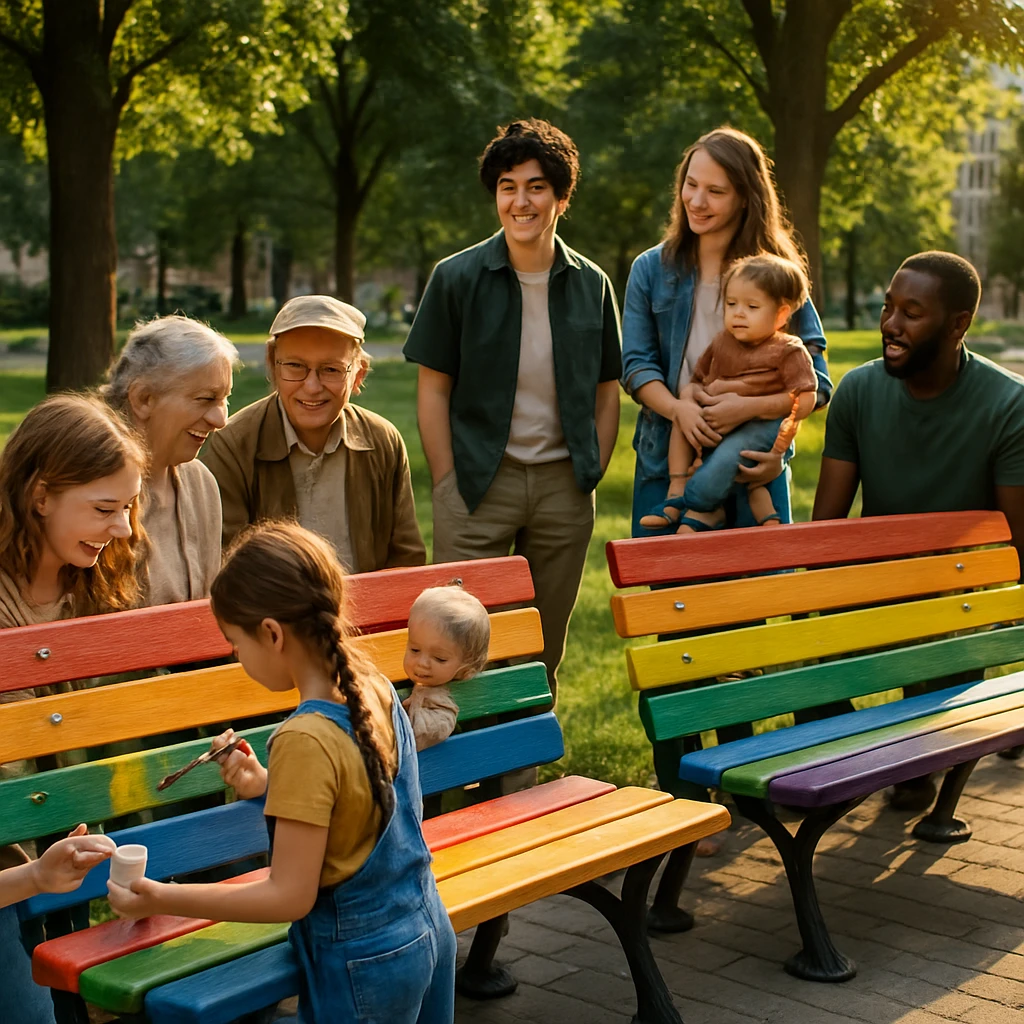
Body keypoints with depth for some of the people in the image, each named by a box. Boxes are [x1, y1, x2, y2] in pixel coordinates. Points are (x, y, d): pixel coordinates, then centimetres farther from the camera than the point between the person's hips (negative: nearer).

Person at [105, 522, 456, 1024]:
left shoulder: (306, 741, -26)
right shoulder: (377, 690, -4)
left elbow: (290, 896, -21)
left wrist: (162, 899, -15)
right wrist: (269, 786, 7)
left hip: (362, 965, -7)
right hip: (429, 931, 7)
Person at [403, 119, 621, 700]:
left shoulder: (592, 285, 6)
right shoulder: (458, 278, -2)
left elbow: (607, 390, 11)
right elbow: (434, 389, -1)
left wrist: (593, 475, 2)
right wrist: (447, 486, -7)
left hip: (562, 483, 3)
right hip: (480, 477, -2)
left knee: (547, 646, 11)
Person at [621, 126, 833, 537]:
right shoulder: (651, 269, 7)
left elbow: (817, 384, -3)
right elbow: (636, 365, 1)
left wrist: (751, 407, -20)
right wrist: (677, 408, -18)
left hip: (753, 466, -1)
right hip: (667, 460, 1)